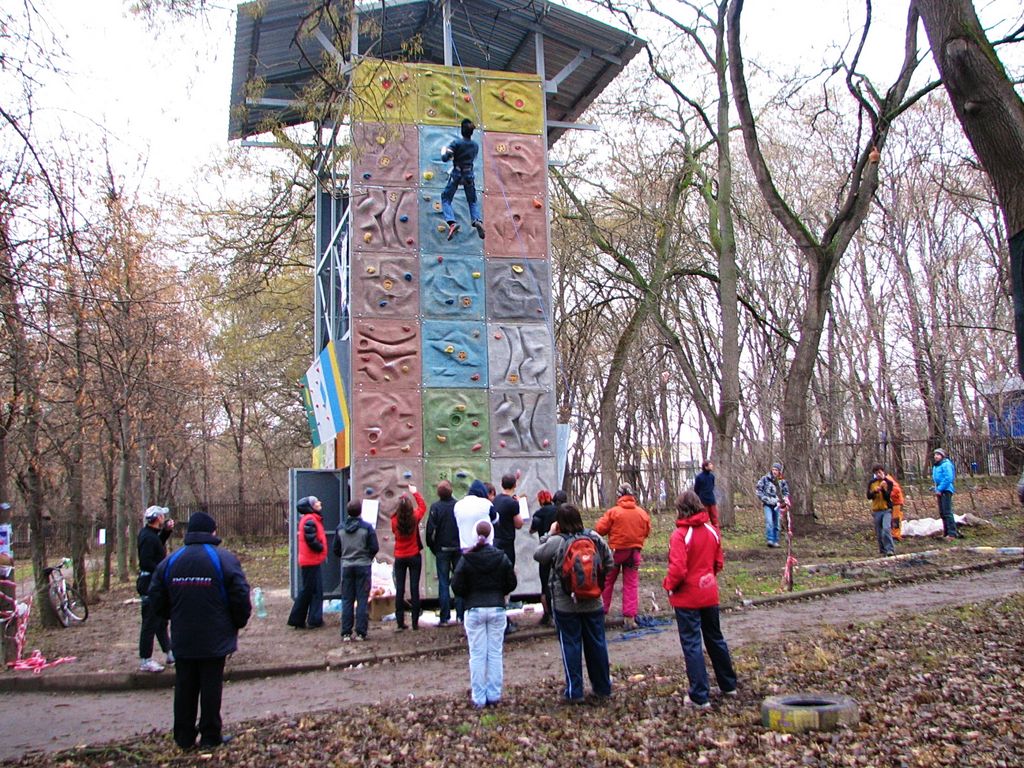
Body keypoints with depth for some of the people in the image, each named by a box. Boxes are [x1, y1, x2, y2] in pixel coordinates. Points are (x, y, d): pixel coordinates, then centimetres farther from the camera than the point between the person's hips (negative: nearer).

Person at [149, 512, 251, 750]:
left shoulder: (170, 561, 3)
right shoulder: (225, 559, -11)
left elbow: (157, 599, 7)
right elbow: (240, 596, -13)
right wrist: (239, 622, 4)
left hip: (182, 639, 4)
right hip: (215, 639, -4)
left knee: (185, 686, 13)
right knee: (211, 685, 6)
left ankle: (184, 737, 20)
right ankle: (210, 736, 12)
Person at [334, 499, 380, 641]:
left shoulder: (340, 528, 0)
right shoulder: (367, 527, -9)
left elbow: (336, 549, 5)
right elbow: (375, 548, -9)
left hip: (346, 567, 3)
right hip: (363, 566, -2)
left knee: (346, 600, 8)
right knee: (362, 600, 2)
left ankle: (346, 633, 7)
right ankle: (361, 632, 1)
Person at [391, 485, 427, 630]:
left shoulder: (394, 520, -12)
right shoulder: (415, 517, -13)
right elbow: (423, 506, 6)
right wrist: (415, 492, 18)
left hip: (399, 558, 1)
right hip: (414, 557, -1)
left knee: (400, 589, 6)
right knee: (414, 588, 3)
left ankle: (400, 622, 6)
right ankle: (415, 622, 4)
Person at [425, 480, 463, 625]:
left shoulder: (435, 507, -10)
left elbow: (430, 529, -11)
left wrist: (432, 547, 2)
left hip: (442, 549, -1)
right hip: (458, 548, 1)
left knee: (443, 583, 5)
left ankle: (444, 618, 5)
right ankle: (461, 616, 10)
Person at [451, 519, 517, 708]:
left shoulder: (466, 559, -9)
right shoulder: (502, 557, -3)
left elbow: (457, 586, -7)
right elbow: (511, 584, 1)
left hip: (474, 610, -1)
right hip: (497, 609, 1)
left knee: (477, 654, 5)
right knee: (495, 653, 8)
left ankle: (478, 697, 7)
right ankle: (494, 695, 12)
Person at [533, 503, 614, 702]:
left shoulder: (556, 541, -16)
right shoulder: (595, 538, -3)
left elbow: (538, 555, -1)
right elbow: (609, 563, 6)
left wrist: (549, 534, 5)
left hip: (565, 605, -4)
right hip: (593, 602, 4)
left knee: (571, 645, 6)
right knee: (597, 643, 14)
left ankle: (574, 691, 11)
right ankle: (603, 686, 26)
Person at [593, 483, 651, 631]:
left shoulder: (613, 512, -13)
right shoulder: (642, 513, -2)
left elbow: (600, 529, -11)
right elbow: (647, 532, 6)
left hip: (616, 551, -2)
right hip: (634, 552, 2)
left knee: (607, 581, 14)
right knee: (631, 585, 7)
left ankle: (602, 611, 20)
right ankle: (630, 618, 4)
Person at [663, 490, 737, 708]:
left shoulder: (680, 535, -19)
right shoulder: (711, 531, 1)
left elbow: (678, 569, -23)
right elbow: (719, 562, 8)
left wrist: (668, 584, -6)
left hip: (687, 598, -6)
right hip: (709, 594, 6)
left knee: (691, 644, 2)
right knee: (715, 638, 21)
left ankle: (699, 697, 5)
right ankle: (728, 685, 34)